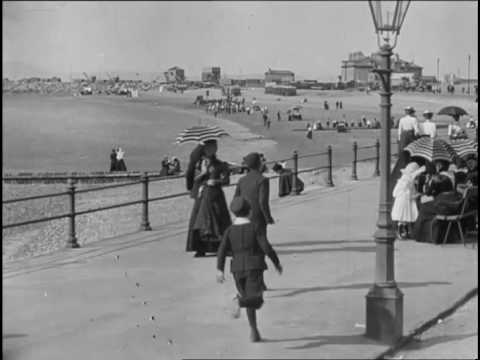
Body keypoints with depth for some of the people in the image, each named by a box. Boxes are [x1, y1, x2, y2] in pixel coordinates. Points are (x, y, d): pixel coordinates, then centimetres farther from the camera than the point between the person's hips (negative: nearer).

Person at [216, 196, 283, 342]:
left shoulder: (230, 230, 2)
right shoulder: (255, 228, -5)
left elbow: (222, 250, -7)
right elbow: (266, 247, -10)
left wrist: (220, 270, -9)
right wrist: (277, 263, 1)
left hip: (238, 270, 4)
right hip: (254, 267, -4)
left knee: (248, 298, 18)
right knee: (256, 299, -8)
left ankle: (254, 332, 20)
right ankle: (239, 302, -40)